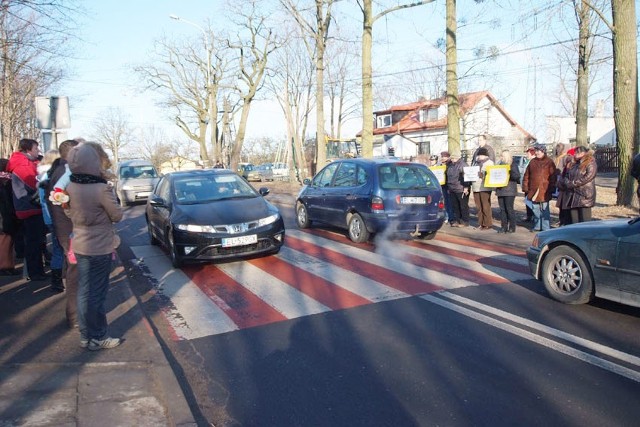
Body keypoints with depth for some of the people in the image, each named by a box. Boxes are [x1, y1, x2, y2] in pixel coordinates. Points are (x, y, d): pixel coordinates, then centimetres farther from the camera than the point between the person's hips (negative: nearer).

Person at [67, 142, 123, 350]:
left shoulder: (71, 186, -2)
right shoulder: (102, 188, -22)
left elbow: (72, 211, 11)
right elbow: (117, 215, -9)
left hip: (80, 245, 7)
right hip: (99, 247, -7)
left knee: (85, 291, 17)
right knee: (96, 293, 3)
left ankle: (86, 335, 29)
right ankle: (97, 338, 15)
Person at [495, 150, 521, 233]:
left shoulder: (513, 164, -1)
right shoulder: (500, 164, 18)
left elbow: (517, 176, -11)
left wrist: (509, 174, -25)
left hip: (510, 190, -6)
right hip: (500, 190, 6)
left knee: (509, 209, -5)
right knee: (502, 209, 6)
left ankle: (512, 227, 1)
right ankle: (504, 226, 10)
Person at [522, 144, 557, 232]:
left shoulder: (549, 162, -2)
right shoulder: (532, 162, 12)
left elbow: (553, 177, -4)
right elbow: (526, 175, 12)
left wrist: (551, 188, -8)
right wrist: (525, 188, 7)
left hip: (544, 191, -5)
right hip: (533, 190, 5)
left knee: (544, 210, -1)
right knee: (535, 209, 11)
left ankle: (546, 228, 5)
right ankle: (536, 226, 22)